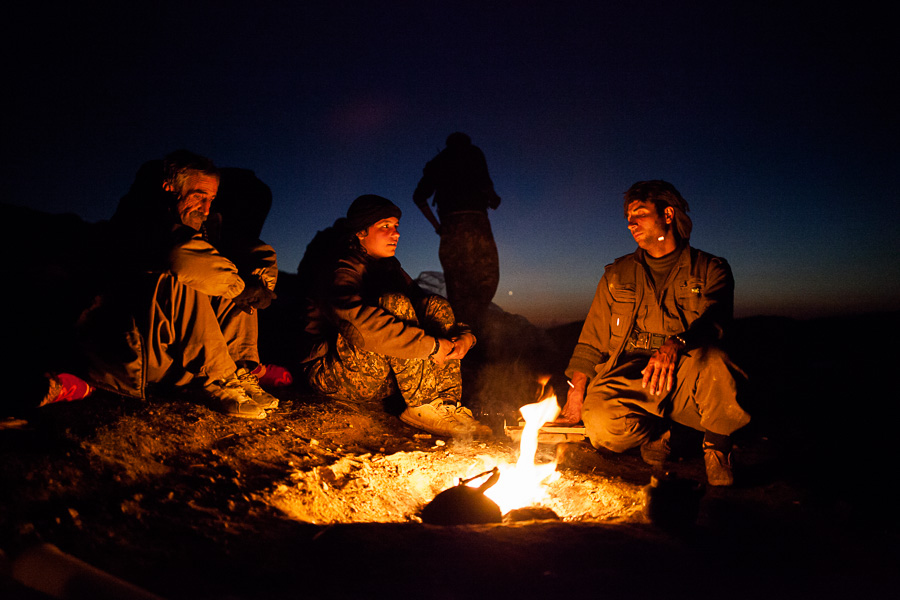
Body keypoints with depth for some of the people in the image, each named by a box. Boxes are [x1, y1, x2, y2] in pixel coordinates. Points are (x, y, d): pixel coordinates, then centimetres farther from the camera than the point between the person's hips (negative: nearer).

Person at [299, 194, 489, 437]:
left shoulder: (390, 267, 11)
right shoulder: (339, 273, -17)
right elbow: (361, 323, -36)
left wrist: (464, 336, -14)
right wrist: (432, 345, -33)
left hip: (384, 378, 8)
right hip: (334, 376, -8)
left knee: (436, 306, -6)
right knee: (394, 305, -28)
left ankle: (447, 402, -21)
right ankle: (423, 406, -29)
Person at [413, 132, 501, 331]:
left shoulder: (436, 162, 28)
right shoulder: (472, 152, 14)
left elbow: (419, 196, 21)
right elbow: (483, 182, -3)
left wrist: (436, 224, 21)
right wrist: (494, 198, 17)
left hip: (448, 227, 5)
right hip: (473, 221, -5)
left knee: (457, 287, 6)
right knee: (486, 278, -8)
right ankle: (466, 329, -25)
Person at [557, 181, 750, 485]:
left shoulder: (710, 269, 8)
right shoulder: (617, 274, 16)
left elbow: (713, 320, -11)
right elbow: (592, 342, 14)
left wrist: (675, 345, -34)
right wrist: (576, 395, 1)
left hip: (686, 377, -2)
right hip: (626, 377, 2)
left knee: (712, 362, -37)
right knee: (602, 424, -31)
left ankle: (717, 448, -6)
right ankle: (656, 433, 5)